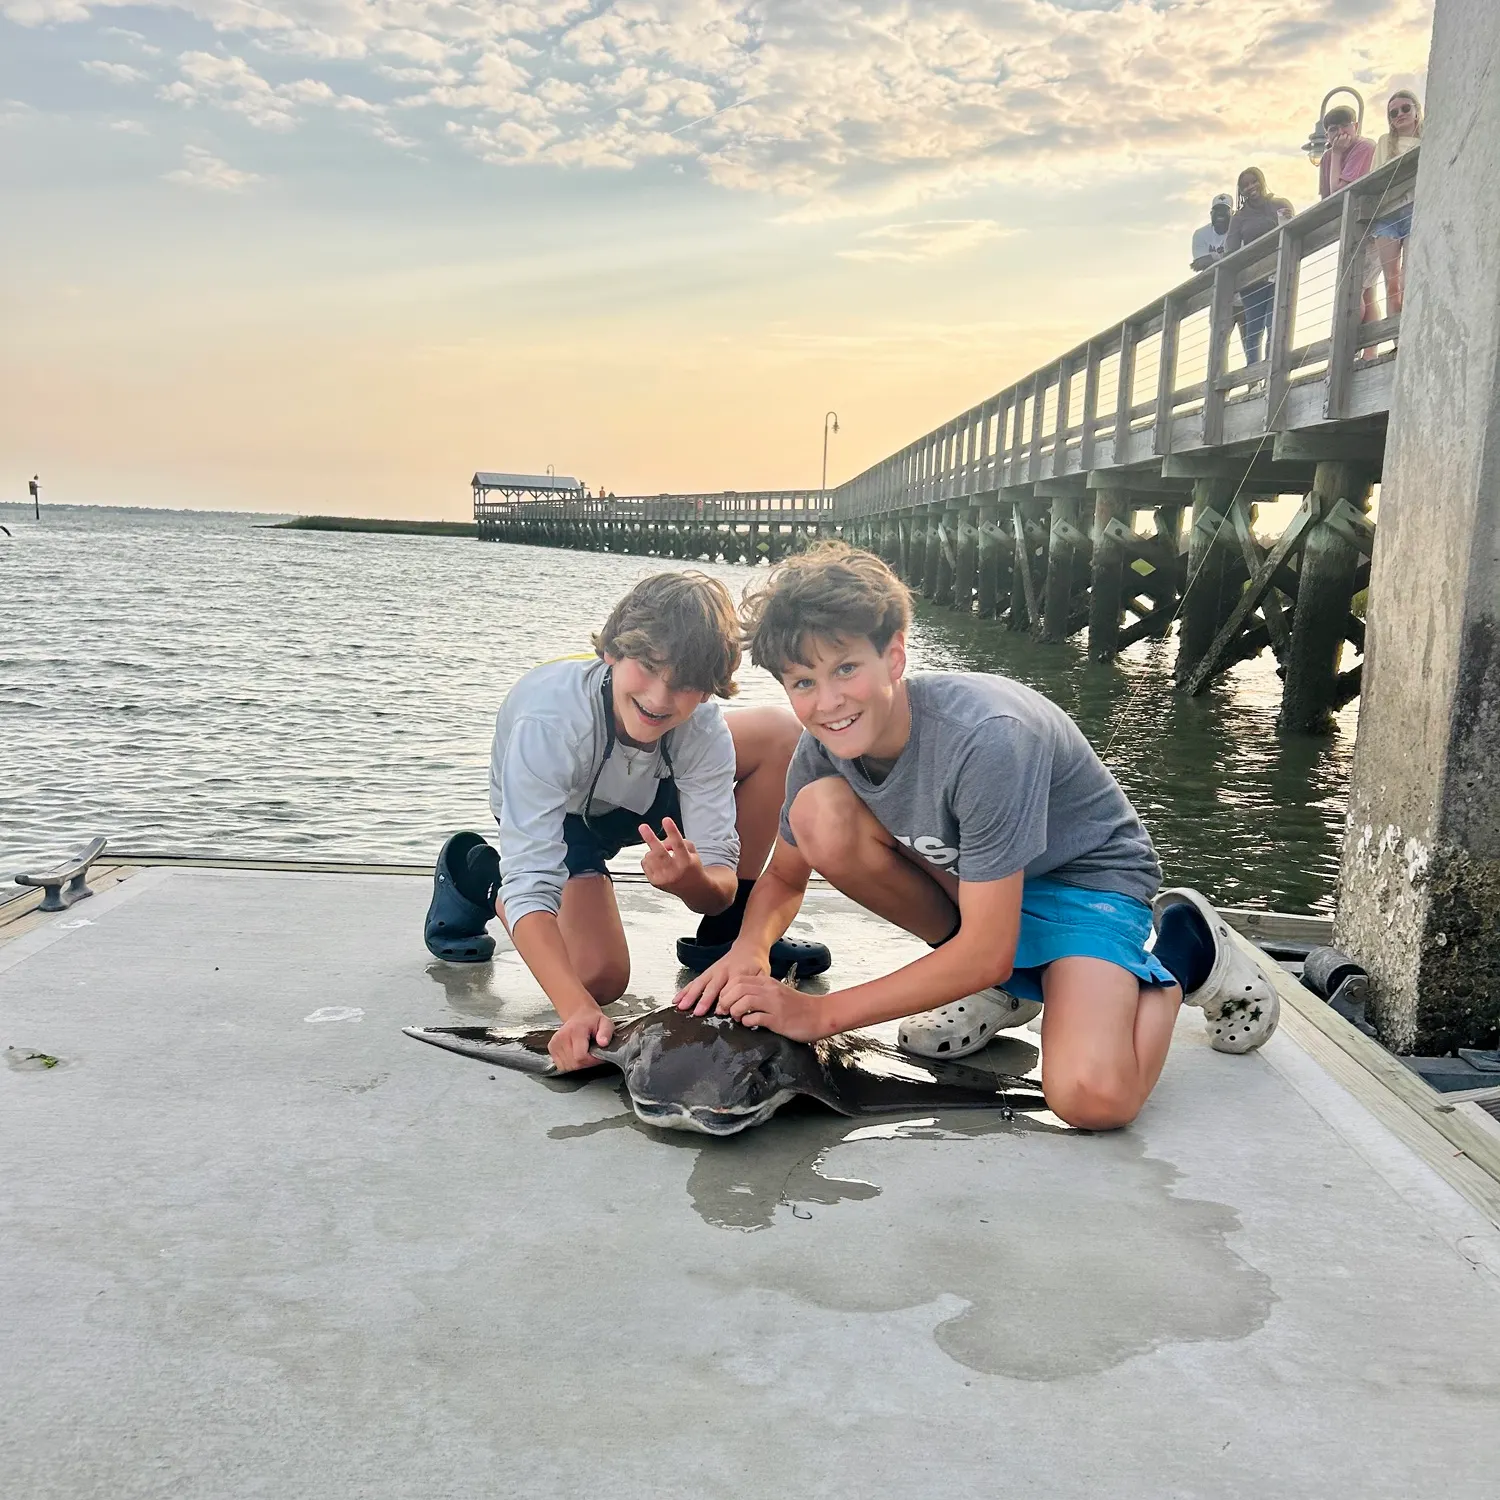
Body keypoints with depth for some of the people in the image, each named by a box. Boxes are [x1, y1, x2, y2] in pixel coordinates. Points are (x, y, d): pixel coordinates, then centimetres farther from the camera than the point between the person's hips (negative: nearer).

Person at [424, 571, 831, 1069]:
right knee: (599, 976, -27)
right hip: (550, 817, -4)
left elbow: (719, 879, -29)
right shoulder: (550, 722, -42)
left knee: (779, 731, -14)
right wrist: (578, 1009, -57)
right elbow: (529, 882, -45)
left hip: (644, 799, 4)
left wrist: (696, 883, -55)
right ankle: (474, 875, 3)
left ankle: (724, 935, -2)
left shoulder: (702, 726, -29)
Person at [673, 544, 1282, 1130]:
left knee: (1091, 1097, -32)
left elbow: (987, 952, -33)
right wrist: (749, 949, -23)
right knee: (818, 814, -22)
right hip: (966, 873, 6)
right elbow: (785, 876, 1)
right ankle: (1003, 986, -1)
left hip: (1086, 876, -6)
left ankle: (1184, 951, 3)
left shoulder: (983, 738, -36)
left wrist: (820, 1012, -30)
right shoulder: (823, 747, -16)